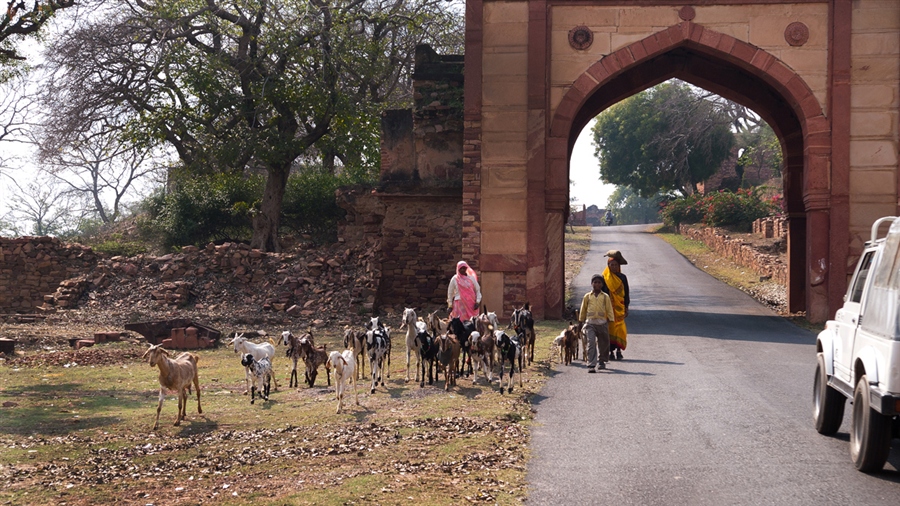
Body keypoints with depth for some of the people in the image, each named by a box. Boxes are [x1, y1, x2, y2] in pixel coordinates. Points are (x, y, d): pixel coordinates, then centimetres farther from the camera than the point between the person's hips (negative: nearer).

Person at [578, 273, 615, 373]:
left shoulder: (605, 297, 5)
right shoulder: (587, 296, 6)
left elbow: (609, 310, 7)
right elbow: (583, 310, 15)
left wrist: (609, 323, 1)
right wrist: (582, 323, 17)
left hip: (602, 323, 1)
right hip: (590, 323, -1)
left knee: (603, 344, 12)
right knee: (591, 344, -14)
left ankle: (601, 362, 34)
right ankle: (591, 365, -19)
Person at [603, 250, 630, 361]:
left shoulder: (622, 277, 7)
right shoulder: (604, 278, 0)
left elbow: (626, 293, 10)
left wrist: (626, 308, 6)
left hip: (620, 308, 2)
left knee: (619, 329, 0)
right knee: (610, 328, -4)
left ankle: (618, 350, 7)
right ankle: (611, 351, -1)